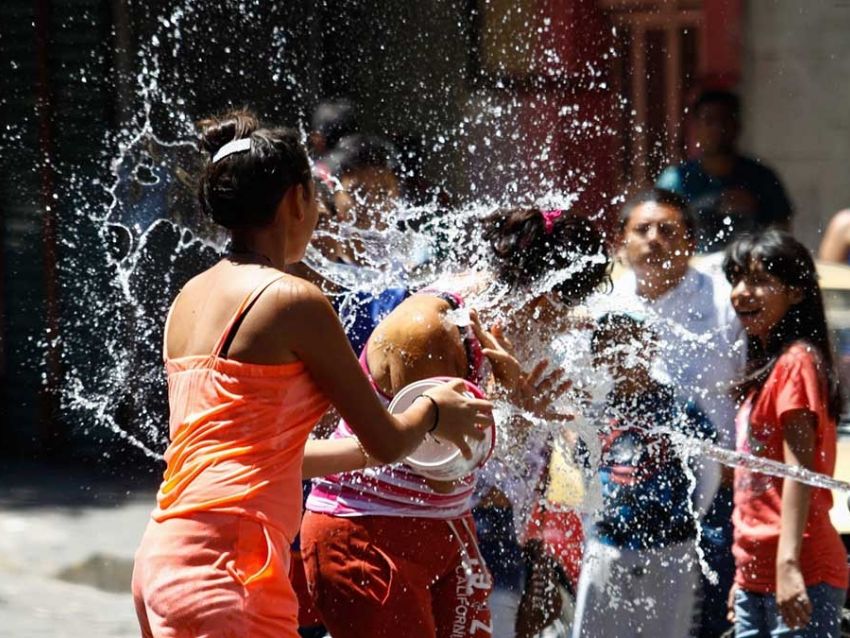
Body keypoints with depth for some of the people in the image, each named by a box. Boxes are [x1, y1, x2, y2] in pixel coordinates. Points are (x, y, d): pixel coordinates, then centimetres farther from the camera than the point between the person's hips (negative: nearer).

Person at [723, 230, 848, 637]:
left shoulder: (796, 362, -9)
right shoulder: (763, 367, 18)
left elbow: (799, 471, -17)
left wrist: (787, 564, -25)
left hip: (797, 576, -10)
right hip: (756, 577, 10)